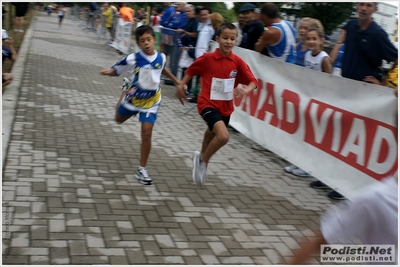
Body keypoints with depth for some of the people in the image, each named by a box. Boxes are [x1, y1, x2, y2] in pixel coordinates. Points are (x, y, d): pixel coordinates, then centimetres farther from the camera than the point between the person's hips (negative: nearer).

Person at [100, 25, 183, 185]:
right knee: (119, 119, 27)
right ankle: (124, 95, 61)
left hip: (151, 101, 0)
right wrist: (108, 72, -40)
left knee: (147, 133, -10)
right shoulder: (134, 59, -22)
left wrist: (177, 82, 16)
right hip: (134, 97, 0)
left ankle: (142, 169, 3)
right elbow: (116, 69, -17)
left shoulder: (161, 57, -12)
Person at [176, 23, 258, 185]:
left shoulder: (238, 62, -8)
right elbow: (191, 70, 4)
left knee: (212, 134, 27)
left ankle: (201, 160, 56)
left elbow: (253, 81, -9)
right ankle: (203, 161, 1)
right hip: (208, 104, -5)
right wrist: (181, 86, 3)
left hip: (226, 107, 5)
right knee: (223, 136, -26)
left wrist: (245, 90, -29)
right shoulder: (207, 58, -13)